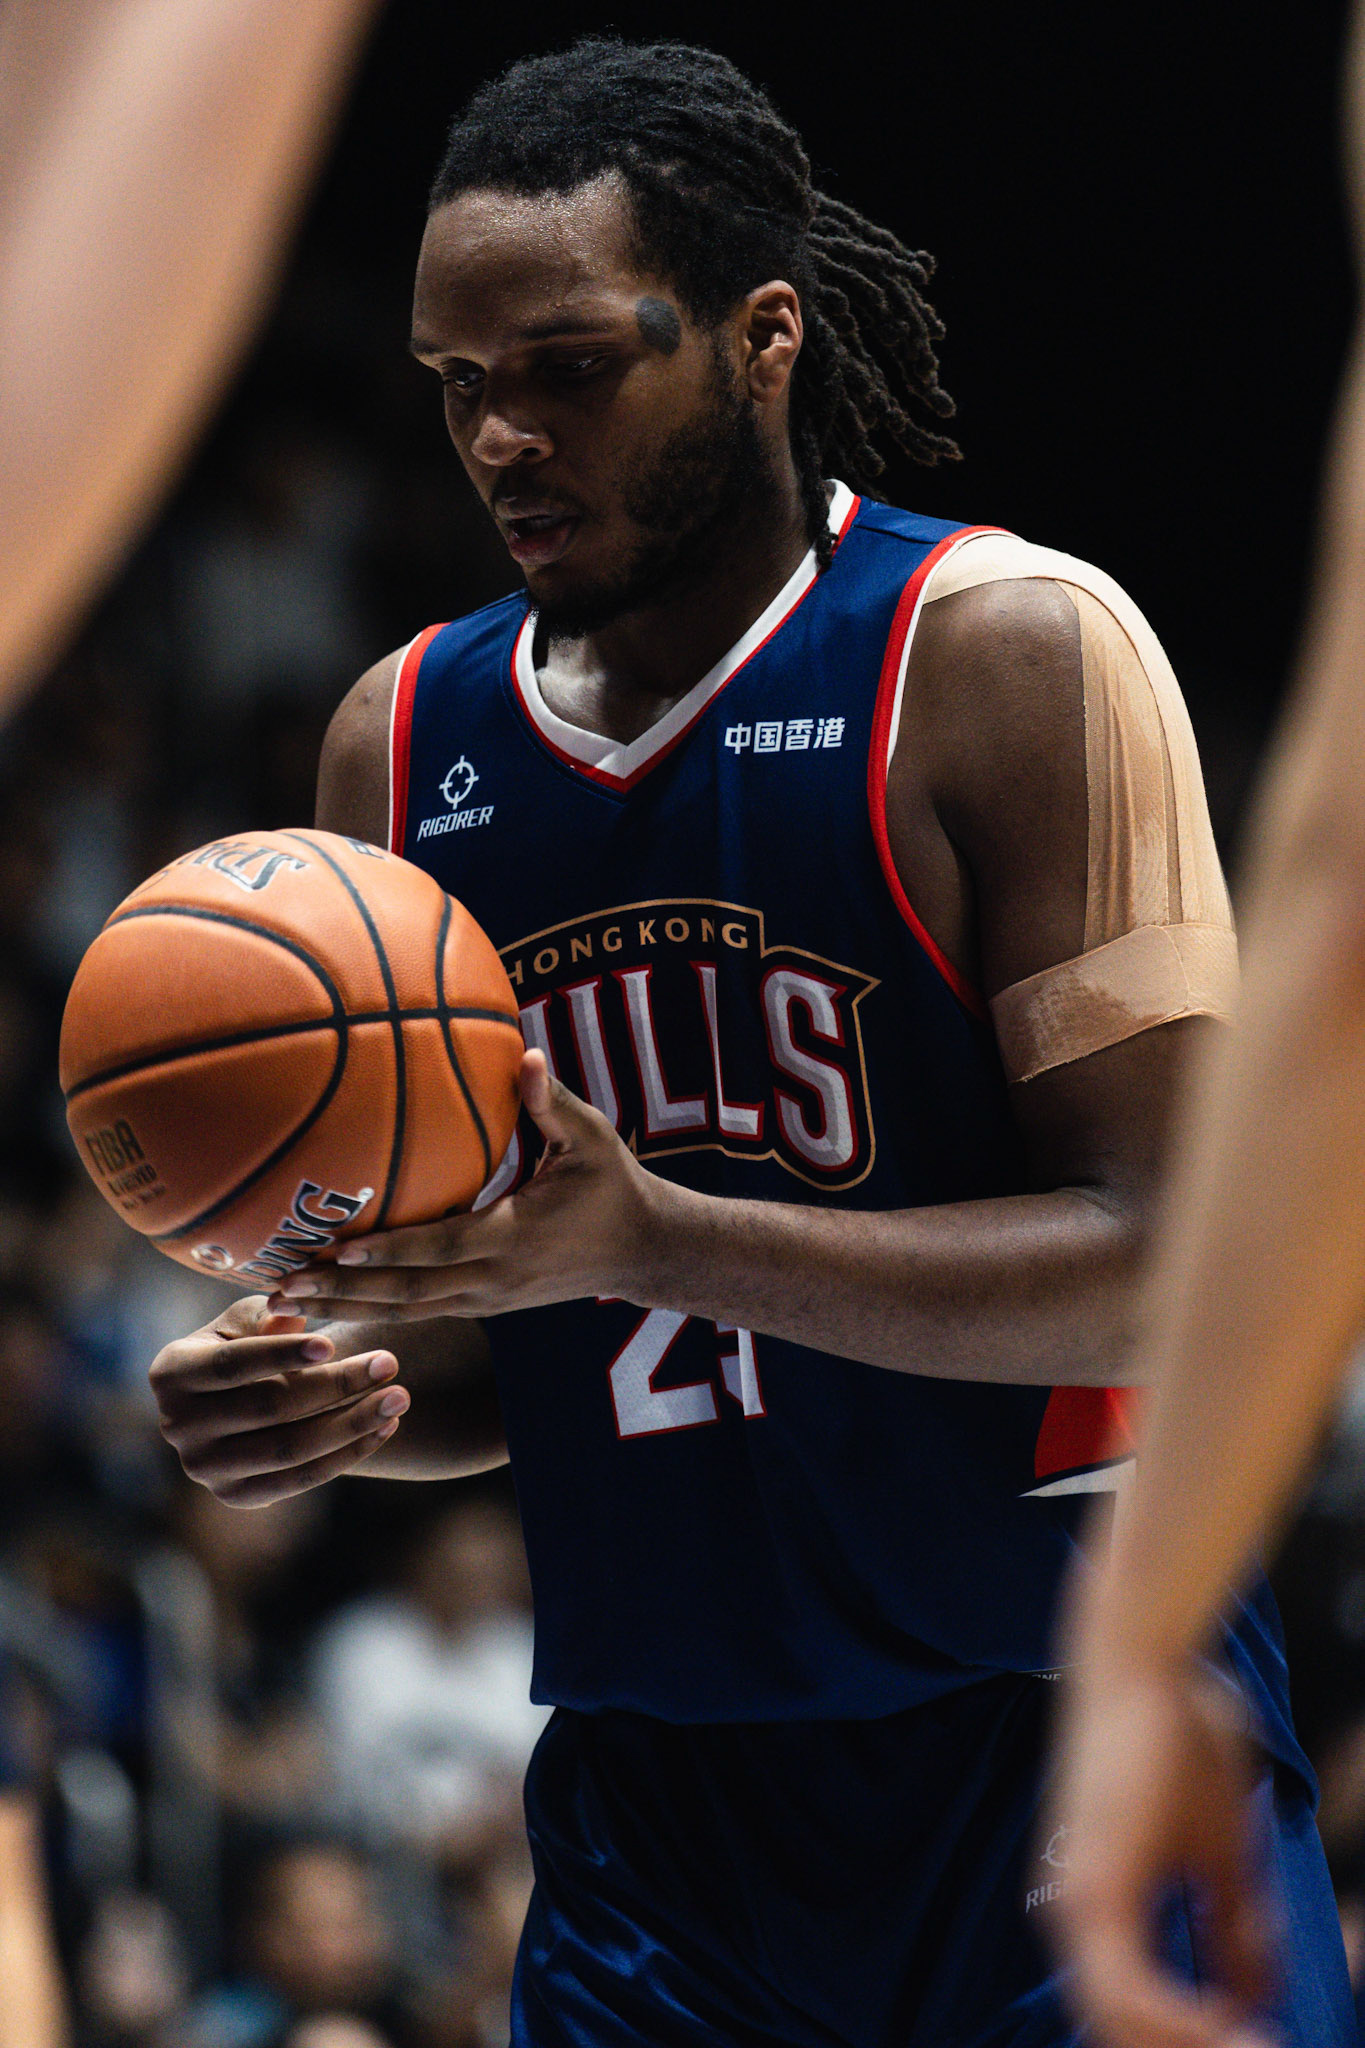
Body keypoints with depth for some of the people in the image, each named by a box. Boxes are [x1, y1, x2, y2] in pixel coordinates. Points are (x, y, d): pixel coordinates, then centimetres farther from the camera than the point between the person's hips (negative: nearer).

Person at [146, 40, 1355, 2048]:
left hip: (1060, 1749, -4)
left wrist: (653, 1239, -24)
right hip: (653, 1791, 5)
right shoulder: (402, 741, 8)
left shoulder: (1013, 653, -8)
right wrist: (353, 1388, -9)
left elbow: (1170, 1265, -15)